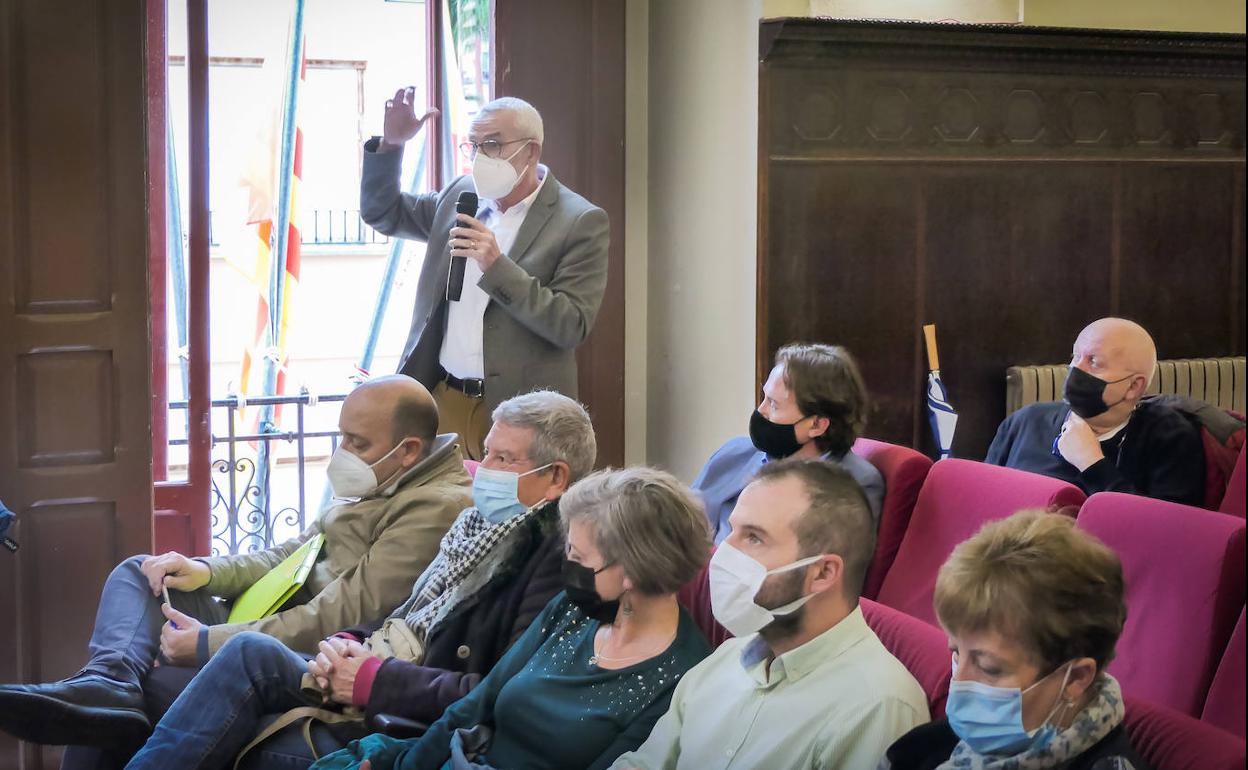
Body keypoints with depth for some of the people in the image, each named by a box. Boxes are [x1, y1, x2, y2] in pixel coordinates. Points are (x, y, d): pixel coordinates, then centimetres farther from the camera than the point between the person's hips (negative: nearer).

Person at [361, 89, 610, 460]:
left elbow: (572, 326, -15)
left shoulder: (581, 222, -8)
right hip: (443, 399, 5)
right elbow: (382, 213, 22)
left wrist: (497, 266, -24)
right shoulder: (461, 194, 10)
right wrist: (390, 144, 4)